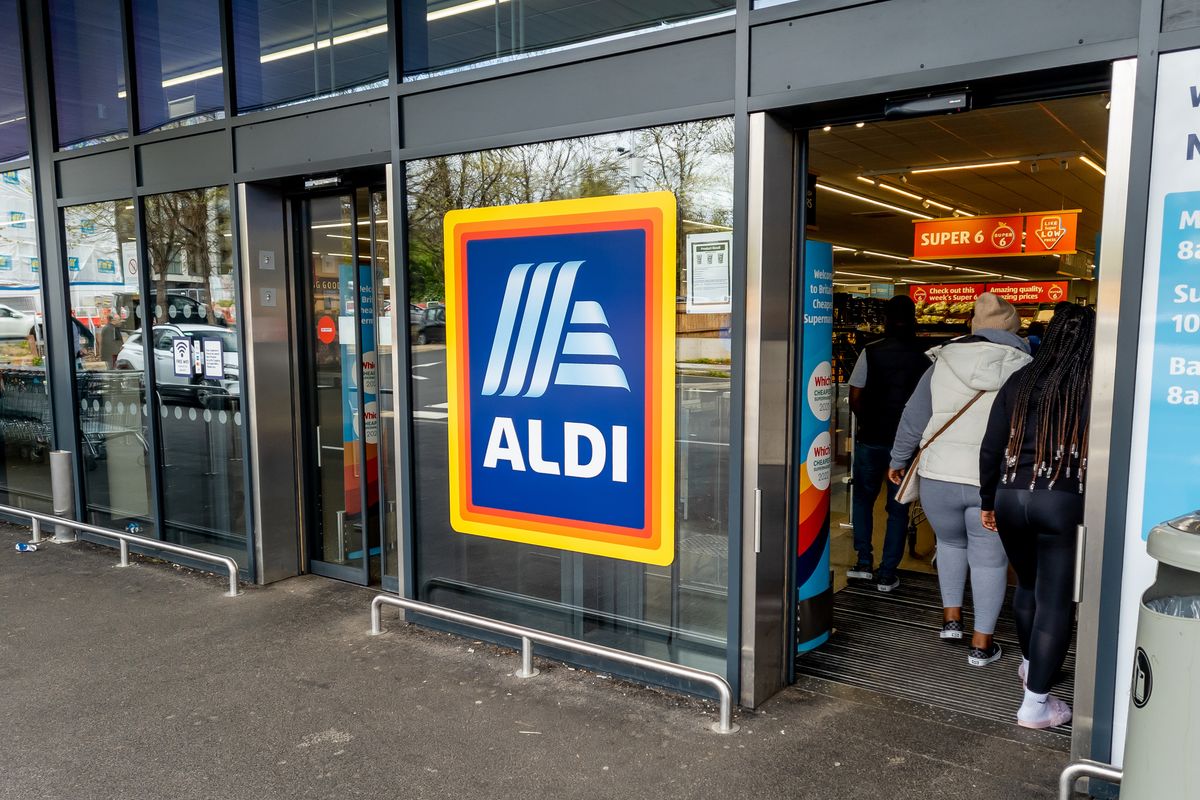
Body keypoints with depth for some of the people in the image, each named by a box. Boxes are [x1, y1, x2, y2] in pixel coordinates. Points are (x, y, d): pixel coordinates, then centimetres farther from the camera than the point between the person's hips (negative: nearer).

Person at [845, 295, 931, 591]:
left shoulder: (870, 353, -6)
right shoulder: (925, 358, -4)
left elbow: (855, 396, -6)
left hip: (870, 440, 0)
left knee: (863, 498, 19)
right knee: (898, 509, 9)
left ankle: (864, 562, 16)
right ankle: (887, 574, 12)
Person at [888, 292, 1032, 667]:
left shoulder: (944, 362, 4)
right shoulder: (1023, 368, 0)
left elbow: (913, 419, 9)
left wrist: (898, 461, 21)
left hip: (940, 476, 2)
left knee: (951, 542, 26)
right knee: (990, 559, 11)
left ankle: (951, 617, 29)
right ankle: (982, 643, 18)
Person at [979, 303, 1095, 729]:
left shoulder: (1020, 382, 5)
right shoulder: (1096, 388, -6)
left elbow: (991, 449, 6)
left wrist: (988, 502, 17)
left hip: (1011, 497, 4)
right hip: (1064, 502, -4)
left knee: (1027, 584, 24)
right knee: (1055, 601, 3)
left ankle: (1031, 665, 44)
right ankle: (1036, 702, 7)